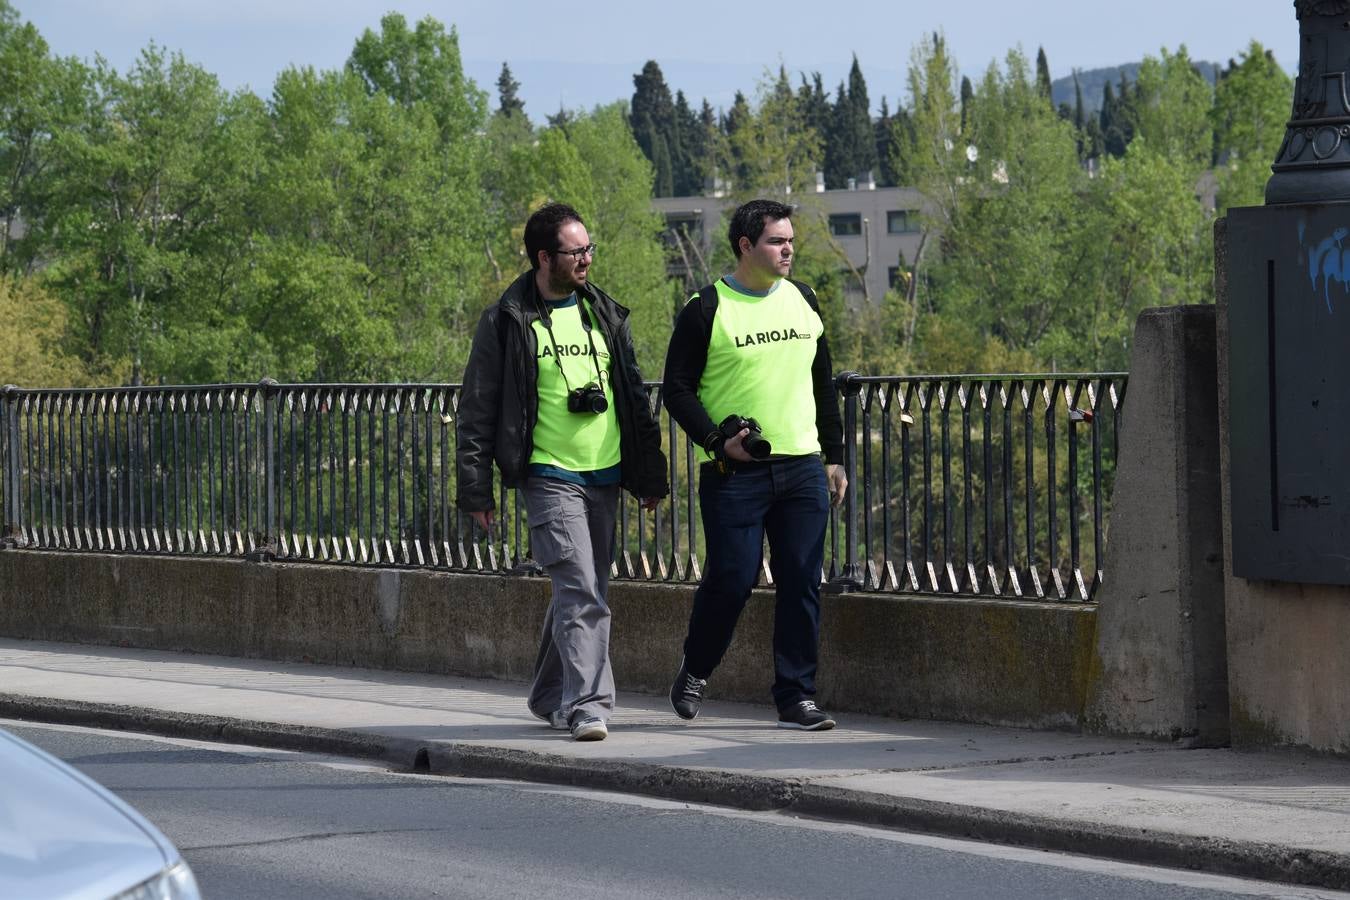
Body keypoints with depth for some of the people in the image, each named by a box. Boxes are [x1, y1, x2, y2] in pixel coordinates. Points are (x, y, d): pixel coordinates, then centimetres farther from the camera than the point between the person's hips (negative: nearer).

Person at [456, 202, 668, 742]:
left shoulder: (606, 315, 12)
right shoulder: (507, 323, -4)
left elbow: (635, 398, 19)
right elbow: (477, 411, -1)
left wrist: (650, 475, 16)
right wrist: (475, 491, -5)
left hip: (604, 477, 6)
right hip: (550, 477, -5)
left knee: (582, 594, 12)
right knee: (581, 595, -17)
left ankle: (552, 697, 28)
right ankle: (586, 706, -19)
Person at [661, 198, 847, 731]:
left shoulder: (802, 301, 12)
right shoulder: (706, 311, -5)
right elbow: (677, 388, -3)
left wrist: (834, 457, 17)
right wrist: (717, 442, -16)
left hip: (803, 468, 5)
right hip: (735, 472, -5)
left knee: (801, 584, 0)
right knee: (732, 580, -4)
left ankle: (796, 698, 5)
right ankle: (694, 673, 21)